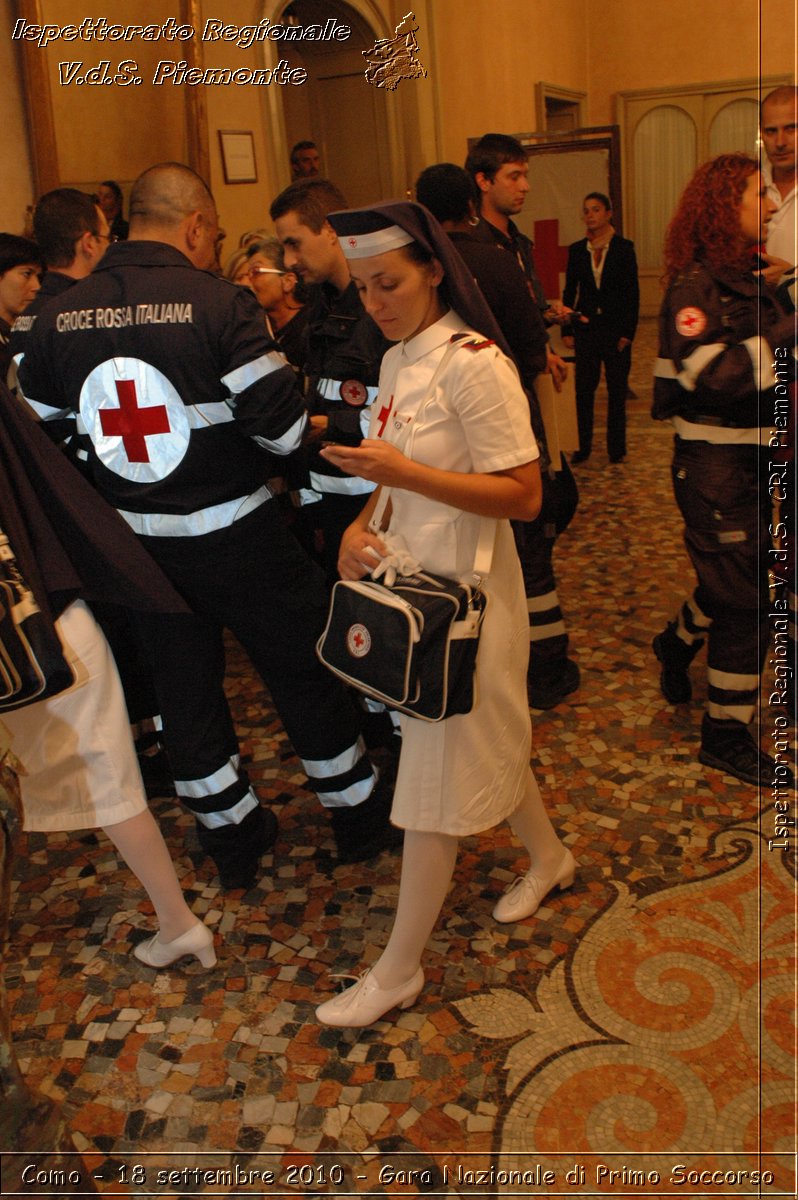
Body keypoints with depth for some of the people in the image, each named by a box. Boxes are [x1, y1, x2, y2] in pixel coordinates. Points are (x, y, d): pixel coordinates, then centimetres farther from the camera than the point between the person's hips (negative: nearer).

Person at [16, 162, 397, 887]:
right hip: (236, 535, -4)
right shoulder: (221, 304, -16)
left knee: (183, 691, 18)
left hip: (135, 546, 5)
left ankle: (233, 842, 34)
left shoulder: (58, 318, -1)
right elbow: (284, 427, -18)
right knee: (306, 674, 13)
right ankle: (360, 819, 30)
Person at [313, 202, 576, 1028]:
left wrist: (405, 472, -27)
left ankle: (400, 970, 16)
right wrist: (361, 529, -1)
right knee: (479, 740, 22)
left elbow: (524, 497, -21)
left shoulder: (473, 363, -18)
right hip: (410, 578, 9)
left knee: (438, 773, 1)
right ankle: (548, 858, 47)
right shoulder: (397, 361, 9)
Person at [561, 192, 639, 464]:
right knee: (583, 389, 1)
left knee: (617, 390, 4)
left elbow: (632, 293, -3)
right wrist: (567, 329, 2)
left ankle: (616, 448, 13)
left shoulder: (624, 248, -1)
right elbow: (570, 291, 9)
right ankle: (583, 447, 10)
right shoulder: (577, 250, 6)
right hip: (586, 327, 2)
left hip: (615, 327, -2)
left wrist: (628, 332, -9)